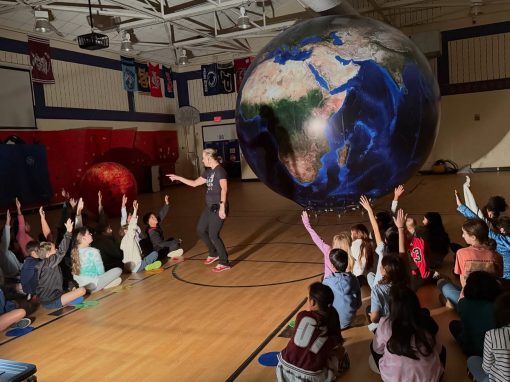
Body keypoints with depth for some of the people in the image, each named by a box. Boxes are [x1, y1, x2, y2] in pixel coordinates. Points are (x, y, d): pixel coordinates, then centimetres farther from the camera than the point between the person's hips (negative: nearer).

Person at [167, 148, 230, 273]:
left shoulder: (220, 171, -14)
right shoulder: (208, 171, 13)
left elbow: (224, 189, -25)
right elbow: (194, 183, 23)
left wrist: (222, 207, -32)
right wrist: (178, 178, 22)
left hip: (218, 207, -9)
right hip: (209, 206, 9)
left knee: (213, 235, -7)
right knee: (200, 230, 15)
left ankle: (224, 263, 6)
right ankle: (214, 254, 34)